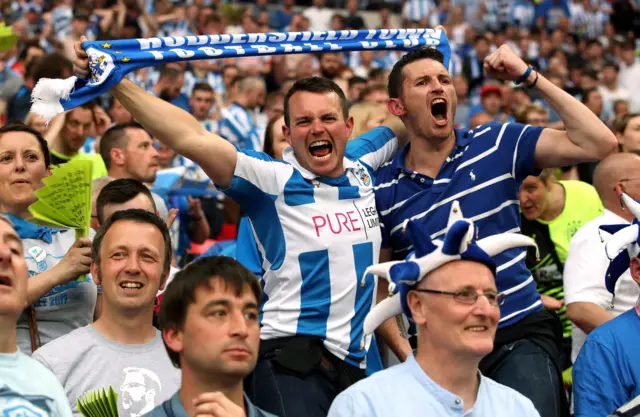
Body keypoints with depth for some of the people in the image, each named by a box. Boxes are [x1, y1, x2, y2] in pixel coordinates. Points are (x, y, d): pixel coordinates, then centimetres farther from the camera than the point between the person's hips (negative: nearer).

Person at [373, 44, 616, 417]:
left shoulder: (497, 145, 2)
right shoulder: (384, 190, 3)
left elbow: (599, 143, -8)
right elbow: (378, 287, 7)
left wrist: (529, 76, -8)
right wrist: (406, 354, -7)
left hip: (520, 333, -1)